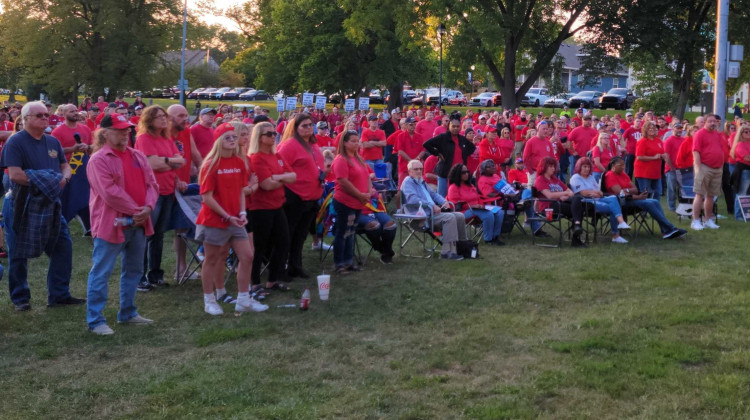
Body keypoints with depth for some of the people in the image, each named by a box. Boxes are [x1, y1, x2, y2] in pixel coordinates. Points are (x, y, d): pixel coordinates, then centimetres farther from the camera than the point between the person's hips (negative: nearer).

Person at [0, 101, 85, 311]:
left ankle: (59, 294, 17)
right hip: (22, 206, -6)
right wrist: (42, 182, -18)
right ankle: (20, 298, 19)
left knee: (63, 246, 6)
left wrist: (64, 179, -9)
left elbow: (65, 166, 14)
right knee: (19, 254, 4)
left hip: (50, 204, 6)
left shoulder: (52, 142, 10)